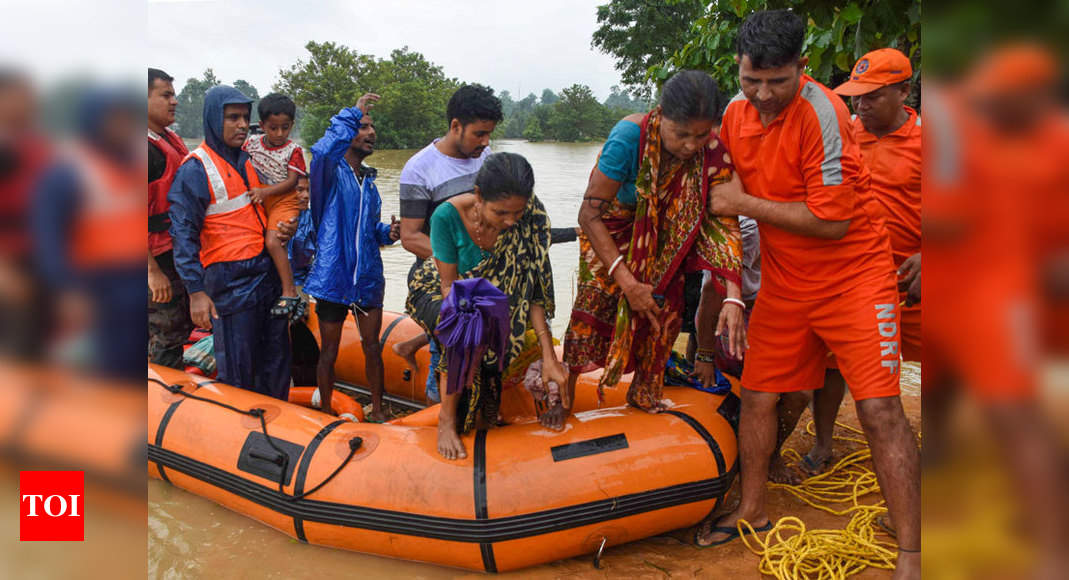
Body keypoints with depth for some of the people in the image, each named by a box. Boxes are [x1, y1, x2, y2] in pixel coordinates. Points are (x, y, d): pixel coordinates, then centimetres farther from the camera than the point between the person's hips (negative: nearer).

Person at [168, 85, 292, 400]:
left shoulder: (249, 159, 12)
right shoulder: (195, 170, -9)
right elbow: (184, 235, -12)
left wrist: (283, 228, 3)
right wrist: (196, 291, -18)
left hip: (268, 274, 7)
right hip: (230, 282, -7)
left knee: (277, 359, 14)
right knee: (238, 368, -2)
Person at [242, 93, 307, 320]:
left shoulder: (293, 150, -6)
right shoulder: (252, 142, 5)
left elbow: (291, 182, -13)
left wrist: (265, 191, -25)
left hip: (284, 202, -6)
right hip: (260, 205, 6)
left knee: (273, 241, -26)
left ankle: (290, 293, -28)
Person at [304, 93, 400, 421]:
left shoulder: (369, 180, 13)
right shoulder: (332, 172, -9)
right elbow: (322, 150, -35)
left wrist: (388, 233, -1)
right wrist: (353, 113, -26)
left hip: (368, 277, 6)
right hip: (333, 276, -6)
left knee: (372, 347, 12)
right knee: (329, 352, 8)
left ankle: (377, 412, 26)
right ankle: (326, 414, 24)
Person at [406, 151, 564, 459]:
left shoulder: (528, 218, -26)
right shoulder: (448, 216, -32)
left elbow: (530, 288, -22)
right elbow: (450, 285, -24)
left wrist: (549, 355, -26)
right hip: (434, 290, -4)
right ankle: (446, 420, -16)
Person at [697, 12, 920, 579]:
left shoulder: (821, 113, -22)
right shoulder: (736, 110, 0)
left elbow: (833, 219, -24)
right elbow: (729, 184, 19)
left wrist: (746, 203, -17)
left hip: (852, 273, -6)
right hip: (783, 281, 7)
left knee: (879, 407, -11)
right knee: (758, 395, 10)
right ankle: (752, 511, 30)